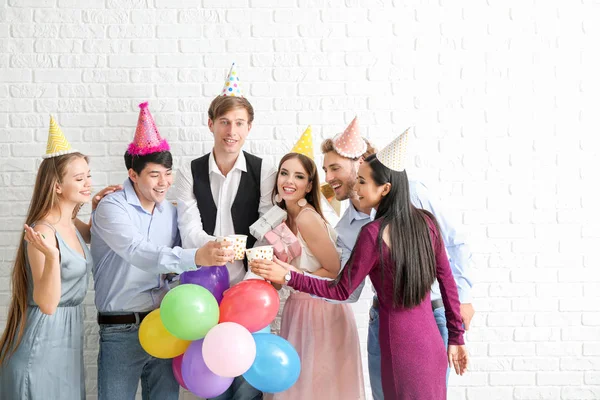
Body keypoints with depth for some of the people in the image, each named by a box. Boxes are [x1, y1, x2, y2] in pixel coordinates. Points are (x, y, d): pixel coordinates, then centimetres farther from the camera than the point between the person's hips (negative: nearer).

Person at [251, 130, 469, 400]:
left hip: (401, 348, -5)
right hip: (433, 345, 5)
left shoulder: (374, 233, -16)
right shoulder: (426, 221, 0)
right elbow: (448, 283, 5)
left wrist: (287, 277, -12)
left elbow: (341, 291, -11)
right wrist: (456, 339, 13)